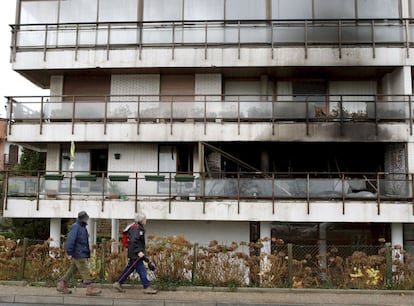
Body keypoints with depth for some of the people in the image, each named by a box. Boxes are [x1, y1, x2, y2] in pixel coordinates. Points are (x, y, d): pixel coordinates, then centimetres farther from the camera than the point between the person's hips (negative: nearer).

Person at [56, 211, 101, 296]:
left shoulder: (82, 227, 16)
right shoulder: (75, 226, -14)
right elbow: (70, 240, -20)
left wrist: (87, 253, 22)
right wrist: (69, 253, -22)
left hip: (82, 254, 10)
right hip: (78, 254, -10)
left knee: (72, 270, 13)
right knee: (85, 271, -8)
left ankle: (61, 286, 21)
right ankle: (90, 289, -5)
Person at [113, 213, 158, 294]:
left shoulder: (139, 228, 16)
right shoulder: (136, 229, -17)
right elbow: (132, 241, -26)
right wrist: (138, 251, -27)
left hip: (134, 254, 11)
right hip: (135, 254, -11)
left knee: (129, 269, 15)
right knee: (142, 270, -5)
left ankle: (118, 283, 21)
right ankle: (147, 287, 0)